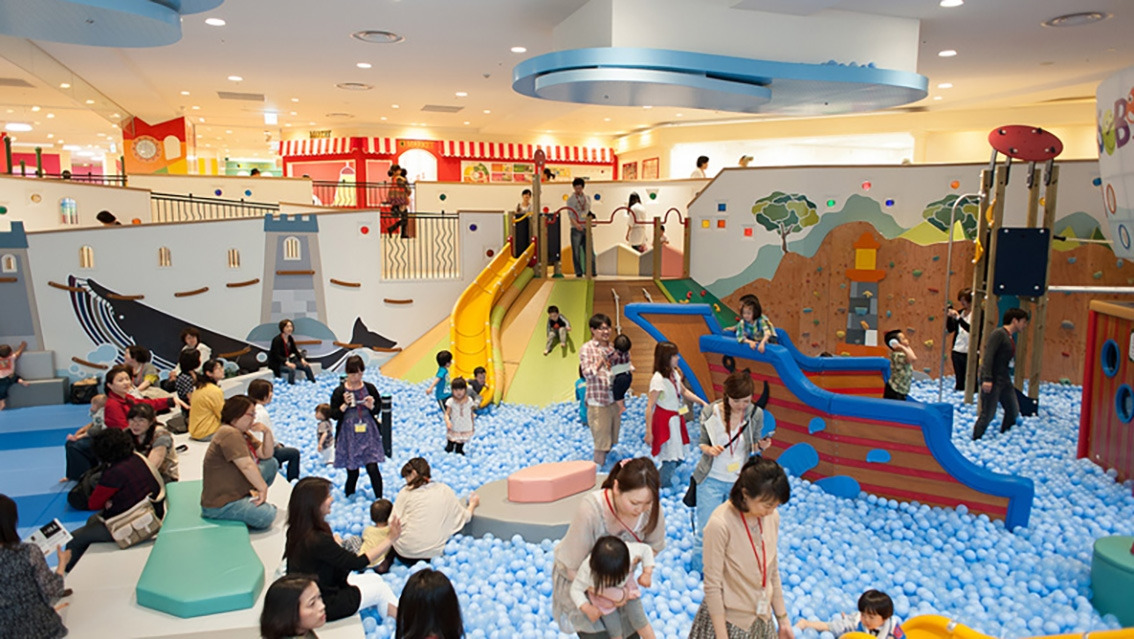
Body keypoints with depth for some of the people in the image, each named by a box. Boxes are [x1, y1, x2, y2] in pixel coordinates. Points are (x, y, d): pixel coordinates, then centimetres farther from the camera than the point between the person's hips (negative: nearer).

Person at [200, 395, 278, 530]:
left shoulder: (243, 434, 13)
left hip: (237, 491, 10)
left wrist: (267, 433, -4)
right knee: (267, 515, -25)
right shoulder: (229, 434, -20)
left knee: (272, 463, 11)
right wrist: (263, 488, -20)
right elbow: (246, 465, -26)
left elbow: (265, 455, 12)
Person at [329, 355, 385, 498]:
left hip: (368, 434, 1)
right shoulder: (339, 392, -3)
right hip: (348, 436, -1)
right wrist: (345, 405, -17)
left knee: (373, 469, -8)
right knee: (352, 472, 3)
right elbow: (334, 415, -2)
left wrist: (371, 406, -12)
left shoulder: (369, 388, 2)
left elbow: (378, 410, 10)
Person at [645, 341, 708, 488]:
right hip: (665, 421, -8)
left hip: (676, 419, 8)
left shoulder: (674, 373, 1)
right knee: (671, 459, -1)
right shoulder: (658, 379, -23)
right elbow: (649, 407, -22)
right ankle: (662, 487, 18)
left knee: (679, 458, 16)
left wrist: (703, 403, 12)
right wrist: (649, 432, -21)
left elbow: (684, 391, 19)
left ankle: (660, 479, 35)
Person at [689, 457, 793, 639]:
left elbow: (773, 571, 6)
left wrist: (782, 619, 10)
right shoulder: (720, 524, -23)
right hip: (727, 620, -5)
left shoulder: (772, 516, -6)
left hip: (761, 620, 5)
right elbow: (712, 586, -18)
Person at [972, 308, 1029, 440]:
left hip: (1004, 380, 10)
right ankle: (975, 441, 4)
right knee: (987, 414, -7)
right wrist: (987, 379, -28)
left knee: (1013, 412, 11)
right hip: (992, 381, -10)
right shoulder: (998, 334, -12)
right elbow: (988, 356, -21)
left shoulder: (1010, 338, 16)